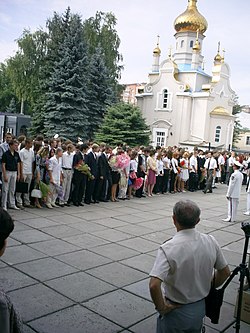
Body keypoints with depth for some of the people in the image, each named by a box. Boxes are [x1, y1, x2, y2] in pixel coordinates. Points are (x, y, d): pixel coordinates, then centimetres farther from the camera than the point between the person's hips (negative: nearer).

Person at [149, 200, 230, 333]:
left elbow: (154, 285, -35)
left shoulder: (168, 248, -28)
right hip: (200, 308, 5)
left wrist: (161, 307, -18)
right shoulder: (210, 241, -12)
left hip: (175, 311, -4)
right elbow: (225, 272, 1)